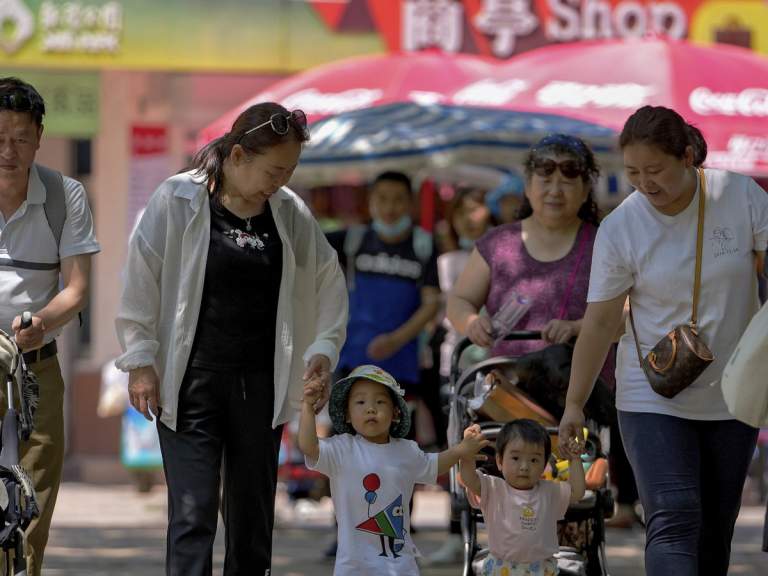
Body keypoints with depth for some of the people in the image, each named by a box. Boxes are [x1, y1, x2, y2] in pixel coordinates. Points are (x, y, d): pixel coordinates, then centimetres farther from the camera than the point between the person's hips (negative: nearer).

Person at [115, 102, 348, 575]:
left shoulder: (290, 212, 3)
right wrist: (141, 361, -8)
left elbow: (328, 282, 13)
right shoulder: (177, 202, -8)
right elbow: (141, 282, -5)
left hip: (260, 385, 4)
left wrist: (323, 349, 2)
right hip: (191, 382, -4)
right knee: (193, 515, -11)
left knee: (253, 517, 9)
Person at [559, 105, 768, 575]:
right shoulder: (620, 228, -9)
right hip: (653, 400, -2)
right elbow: (599, 323, -4)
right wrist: (574, 404, -4)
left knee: (716, 531, 7)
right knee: (673, 521, -18)